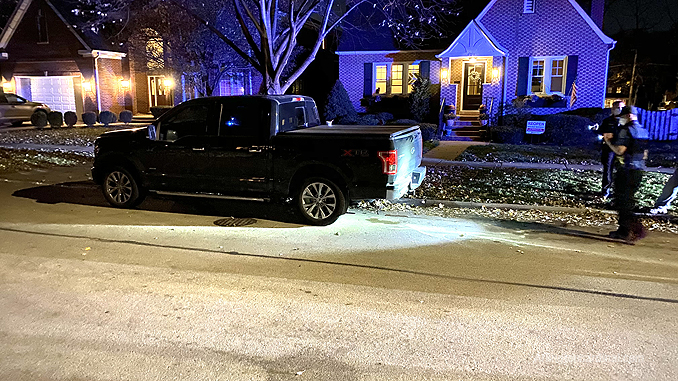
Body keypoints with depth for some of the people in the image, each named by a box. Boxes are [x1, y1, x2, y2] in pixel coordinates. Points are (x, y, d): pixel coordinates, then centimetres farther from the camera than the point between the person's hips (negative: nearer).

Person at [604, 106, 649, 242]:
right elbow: (644, 154, 19)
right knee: (628, 202, 14)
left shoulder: (625, 130, -12)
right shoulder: (643, 131, 15)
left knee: (622, 203, -3)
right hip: (639, 170, 9)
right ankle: (623, 230, 16)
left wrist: (608, 142, -4)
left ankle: (638, 230, -6)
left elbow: (620, 150, -21)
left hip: (626, 170, -9)